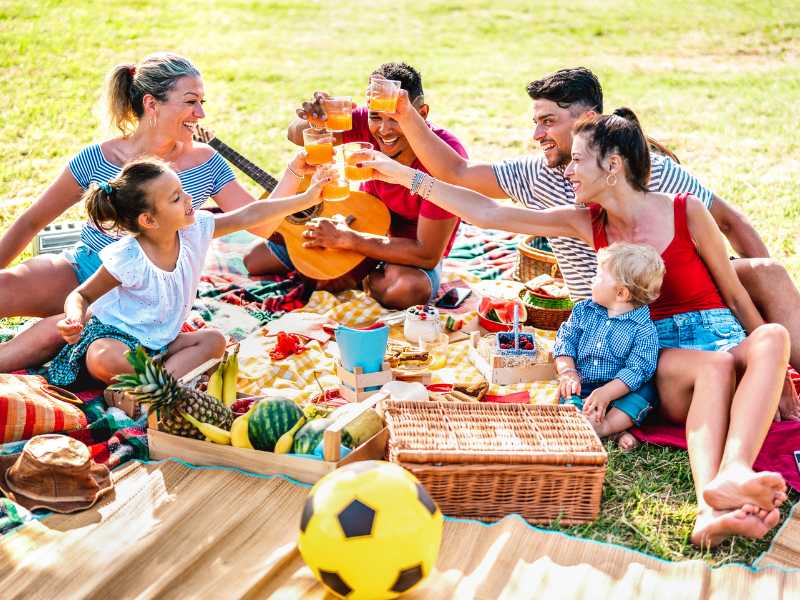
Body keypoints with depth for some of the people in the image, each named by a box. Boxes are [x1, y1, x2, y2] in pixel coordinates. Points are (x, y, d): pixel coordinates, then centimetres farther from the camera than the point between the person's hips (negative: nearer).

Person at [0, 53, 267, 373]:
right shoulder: (97, 159, -9)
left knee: (53, 333, -29)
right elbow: (31, 222, 2)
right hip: (80, 271, 1)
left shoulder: (205, 164, -5)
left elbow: (261, 223, -8)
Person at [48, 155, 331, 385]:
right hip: (114, 335, -7)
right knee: (104, 361, -37)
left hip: (158, 342, 7)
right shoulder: (127, 260, -25)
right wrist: (75, 318, -35)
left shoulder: (194, 230, -10)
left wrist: (306, 199, -11)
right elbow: (81, 295, -12)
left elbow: (250, 215, -8)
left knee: (214, 339, -11)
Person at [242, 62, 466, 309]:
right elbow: (298, 136, -11)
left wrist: (346, 238, -28)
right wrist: (314, 120, -37)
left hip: (413, 253, -4)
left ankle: (356, 278, -6)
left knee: (409, 289, -41)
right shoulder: (369, 124, -19)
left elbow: (428, 254, -31)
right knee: (254, 260, 1)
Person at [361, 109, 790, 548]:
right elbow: (487, 213, 1)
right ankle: (712, 503, -59)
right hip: (660, 358, 1)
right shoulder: (587, 223, 5)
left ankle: (733, 473, -58)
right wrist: (404, 175, -1)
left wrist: (771, 367, 4)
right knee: (715, 366, -34)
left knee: (773, 336, -34)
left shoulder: (686, 212, -3)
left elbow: (735, 295, 5)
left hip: (721, 334, 0)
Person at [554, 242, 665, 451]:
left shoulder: (643, 329, -12)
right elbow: (565, 340, 5)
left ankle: (606, 425, -36)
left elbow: (636, 369, -18)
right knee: (568, 398, -26)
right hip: (581, 386, 3)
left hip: (619, 389, -3)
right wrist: (567, 371, -13)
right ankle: (616, 430, -35)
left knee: (645, 391, -28)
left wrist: (605, 393, -29)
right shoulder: (583, 310, 5)